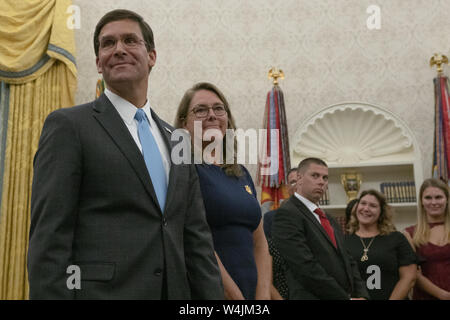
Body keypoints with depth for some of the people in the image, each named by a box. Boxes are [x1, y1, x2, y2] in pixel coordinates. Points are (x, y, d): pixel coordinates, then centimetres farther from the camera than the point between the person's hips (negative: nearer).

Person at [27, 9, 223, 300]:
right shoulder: (68, 125, -4)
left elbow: (196, 235, 10)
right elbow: (49, 237, -10)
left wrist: (212, 296, 4)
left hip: (175, 290, 6)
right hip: (101, 290, -5)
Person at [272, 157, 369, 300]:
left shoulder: (329, 220, 19)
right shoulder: (287, 213, -10)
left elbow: (348, 261, 14)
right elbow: (306, 267, -17)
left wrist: (361, 295, -2)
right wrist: (345, 298, -14)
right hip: (313, 296, -7)